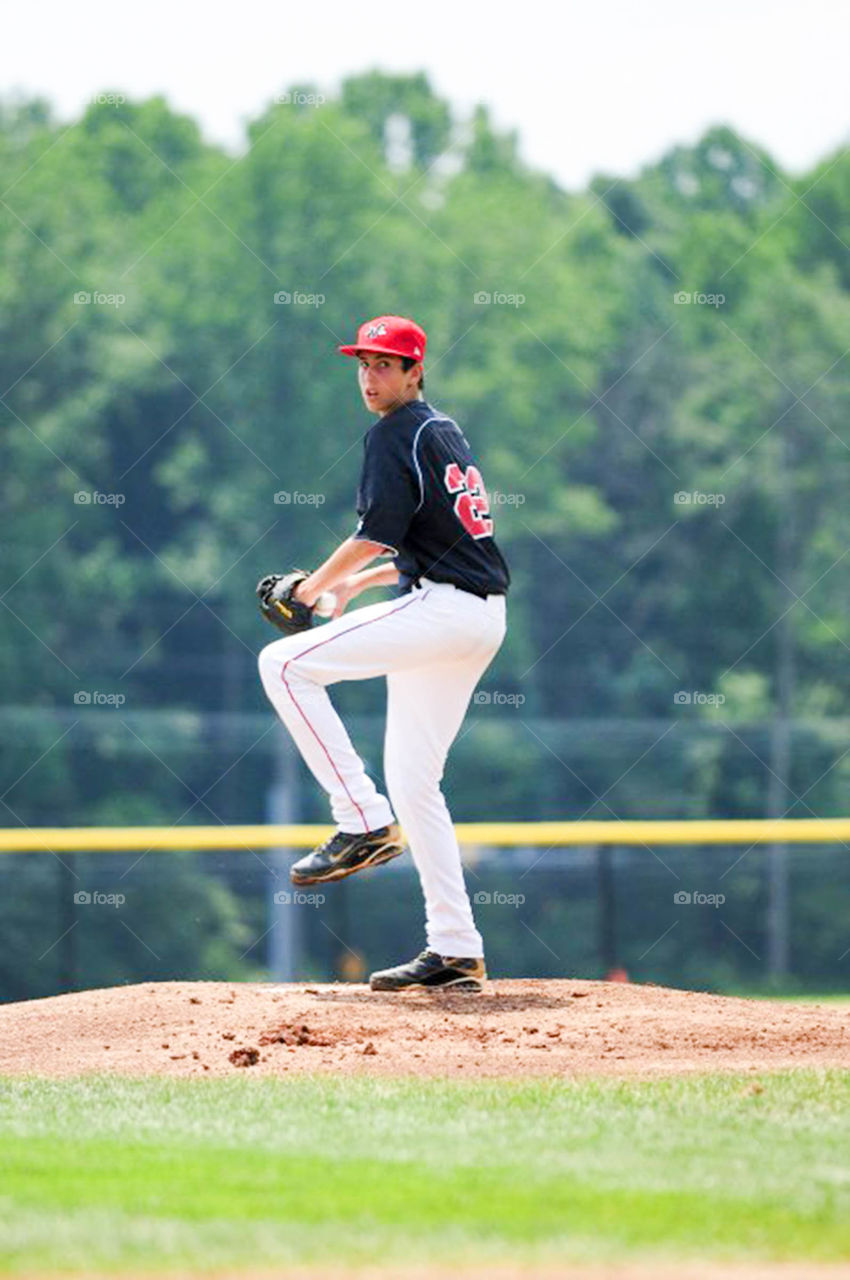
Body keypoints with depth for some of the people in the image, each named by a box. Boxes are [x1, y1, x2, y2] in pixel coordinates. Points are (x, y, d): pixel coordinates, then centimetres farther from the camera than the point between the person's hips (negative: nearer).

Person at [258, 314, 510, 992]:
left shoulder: (398, 433, -6)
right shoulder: (445, 431, 23)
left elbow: (380, 532, -16)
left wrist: (319, 583, -1)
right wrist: (359, 581, 27)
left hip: (440, 608, -10)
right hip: (482, 619, 10)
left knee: (284, 664, -10)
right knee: (413, 782, 12)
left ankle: (363, 821, -13)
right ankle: (456, 954, 9)